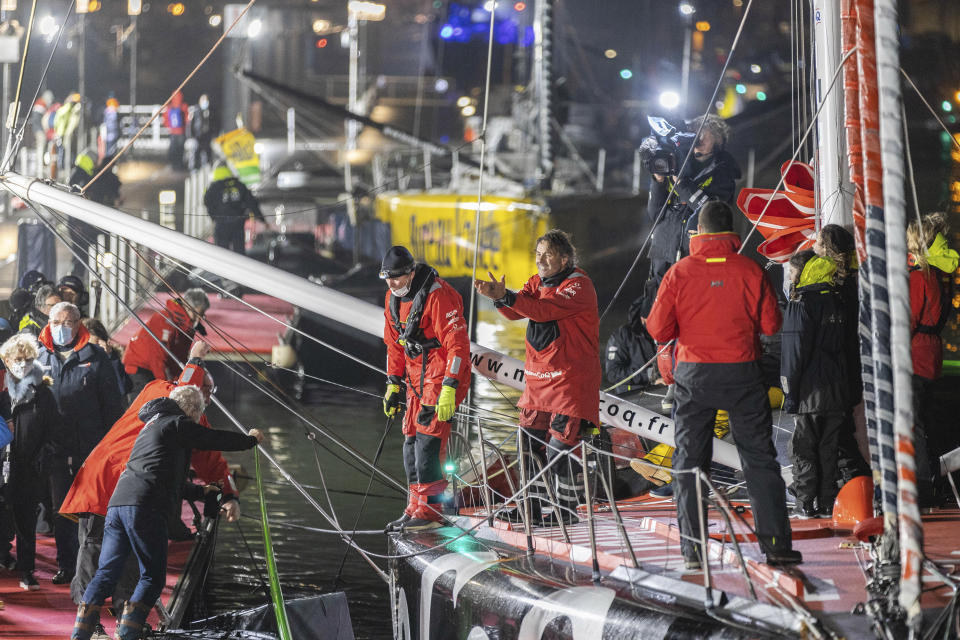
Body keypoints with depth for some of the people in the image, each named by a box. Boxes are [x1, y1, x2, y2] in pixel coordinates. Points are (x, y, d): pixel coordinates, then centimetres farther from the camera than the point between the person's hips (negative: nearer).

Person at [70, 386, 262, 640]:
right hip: (144, 506, -8)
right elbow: (217, 440, 8)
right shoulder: (177, 424, 5)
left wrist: (199, 491, 57)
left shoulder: (151, 426, 33)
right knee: (153, 577, -2)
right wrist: (251, 440, 26)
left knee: (106, 573, 5)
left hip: (117, 503, 8)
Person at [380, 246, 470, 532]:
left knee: (427, 437, -16)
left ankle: (429, 510, -16)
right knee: (411, 440, 7)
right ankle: (415, 508, 13)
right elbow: (394, 344, 19)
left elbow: (458, 344, -22)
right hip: (417, 376, 9)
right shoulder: (394, 298, 7)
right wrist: (393, 384, 15)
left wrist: (449, 389, -27)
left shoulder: (437, 296, -21)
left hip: (443, 373, -9)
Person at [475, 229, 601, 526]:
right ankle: (533, 505, 18)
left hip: (571, 377, -8)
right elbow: (516, 311, -4)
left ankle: (566, 510, 1)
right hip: (538, 376, 8)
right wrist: (498, 297, -25)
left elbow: (545, 310, -27)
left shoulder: (579, 285, -12)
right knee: (530, 441, 8)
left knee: (559, 446, -9)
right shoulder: (538, 282, 12)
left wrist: (508, 297, -35)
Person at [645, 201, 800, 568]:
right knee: (759, 458, 7)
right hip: (742, 373, 0)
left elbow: (659, 331, -4)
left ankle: (693, 550, 4)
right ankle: (776, 544, 4)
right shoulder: (749, 271, -5)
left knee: (689, 461, 8)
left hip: (694, 375, 0)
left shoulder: (679, 273, -5)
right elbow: (771, 324, -1)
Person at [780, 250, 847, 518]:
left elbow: (794, 352, -13)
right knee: (830, 448, 10)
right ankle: (828, 502, 11)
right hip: (838, 390, 6)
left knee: (803, 448, 1)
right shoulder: (838, 303, 10)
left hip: (810, 390, -6)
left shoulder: (800, 305, -11)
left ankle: (806, 503, 0)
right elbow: (846, 347, 14)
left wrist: (789, 392, -9)